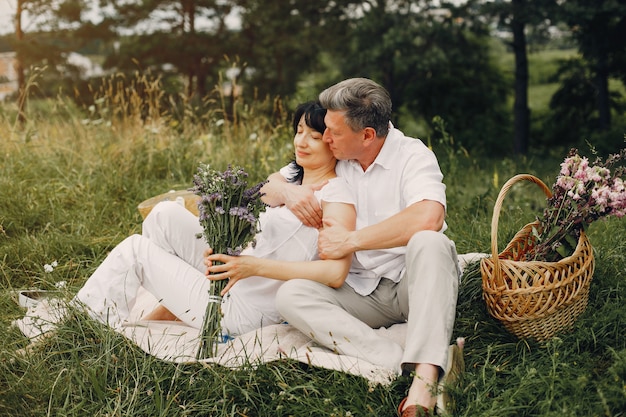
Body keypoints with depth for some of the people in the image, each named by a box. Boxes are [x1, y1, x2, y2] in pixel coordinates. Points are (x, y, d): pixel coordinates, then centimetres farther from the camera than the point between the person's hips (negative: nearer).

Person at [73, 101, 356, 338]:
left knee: (135, 249, -1)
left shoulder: (337, 196, -16)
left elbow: (336, 273, -29)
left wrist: (255, 266, -31)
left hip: (242, 311, -8)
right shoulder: (289, 174, 10)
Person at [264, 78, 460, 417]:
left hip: (413, 282, -5)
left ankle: (424, 378, -47)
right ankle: (401, 363, -36)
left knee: (428, 242, -36)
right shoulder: (335, 161, 6)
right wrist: (288, 192, -12)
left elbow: (428, 218, -32)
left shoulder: (413, 156, -11)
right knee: (291, 295, -21)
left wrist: (350, 240, -25)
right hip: (362, 293, 5)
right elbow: (270, 186, 14)